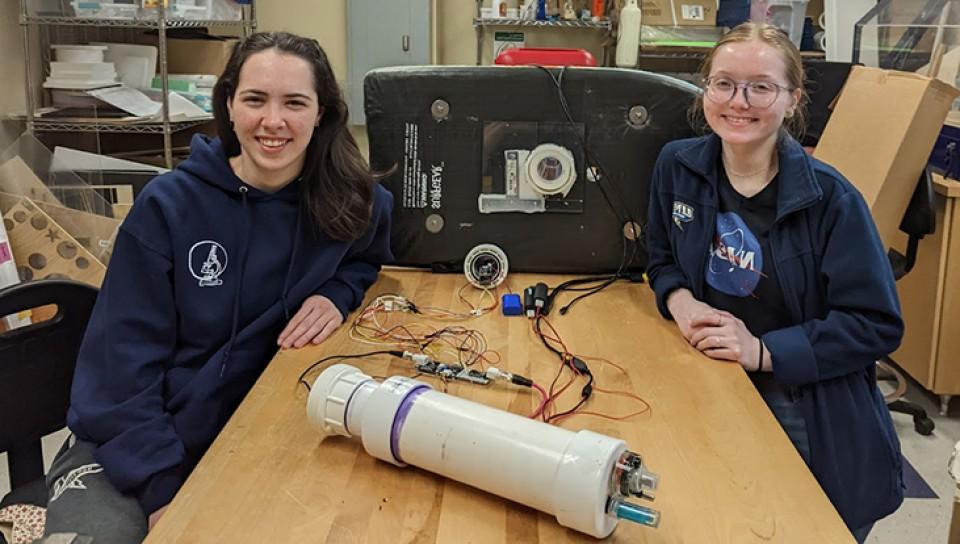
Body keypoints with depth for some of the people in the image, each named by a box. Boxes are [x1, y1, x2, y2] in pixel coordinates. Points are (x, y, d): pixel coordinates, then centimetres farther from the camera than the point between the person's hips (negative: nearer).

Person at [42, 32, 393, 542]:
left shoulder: (352, 202, -6)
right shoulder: (168, 204, -11)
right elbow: (125, 360, -12)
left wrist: (337, 293, -9)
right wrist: (164, 489, -21)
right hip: (128, 448, -2)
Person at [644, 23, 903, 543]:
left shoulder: (829, 197, -17)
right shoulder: (677, 166, -4)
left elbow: (878, 325, -15)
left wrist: (762, 351, -24)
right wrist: (681, 302, -13)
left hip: (817, 423, -3)